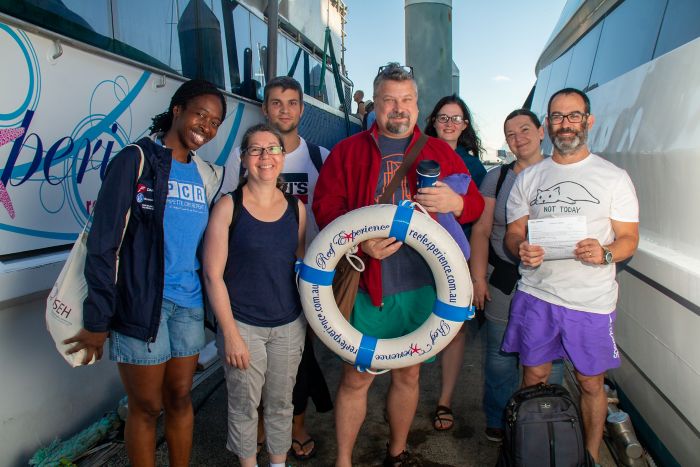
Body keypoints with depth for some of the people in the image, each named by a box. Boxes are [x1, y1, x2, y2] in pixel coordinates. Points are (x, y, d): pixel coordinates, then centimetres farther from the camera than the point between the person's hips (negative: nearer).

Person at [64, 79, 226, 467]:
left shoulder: (206, 174, 9)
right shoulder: (136, 160, -7)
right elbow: (103, 243, -10)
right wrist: (97, 319, -11)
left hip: (189, 303, 5)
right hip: (140, 303, -5)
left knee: (179, 399, 16)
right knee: (147, 406, 9)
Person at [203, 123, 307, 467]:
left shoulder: (296, 207, 2)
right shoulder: (228, 206, -9)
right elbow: (213, 274, -10)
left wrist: (309, 319, 8)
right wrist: (230, 334, -11)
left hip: (289, 324, 3)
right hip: (242, 325, -3)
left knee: (280, 402, 16)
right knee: (244, 404, 10)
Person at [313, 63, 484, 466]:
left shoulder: (441, 152, 11)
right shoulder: (347, 151, 5)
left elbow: (476, 204, 11)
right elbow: (325, 206, -2)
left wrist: (455, 202, -14)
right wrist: (360, 241, -19)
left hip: (422, 285, 3)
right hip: (367, 286, -2)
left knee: (409, 375, 16)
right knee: (357, 378, 4)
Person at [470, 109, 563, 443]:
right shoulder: (496, 178, 8)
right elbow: (481, 231, 6)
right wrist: (478, 277, -1)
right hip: (503, 280, 1)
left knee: (550, 359, 4)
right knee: (500, 356, 7)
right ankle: (497, 423, 27)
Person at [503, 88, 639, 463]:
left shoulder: (614, 178, 2)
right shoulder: (528, 178, 9)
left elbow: (629, 239, 1)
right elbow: (512, 233, 9)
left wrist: (603, 253, -21)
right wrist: (521, 249, -15)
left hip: (592, 301, -1)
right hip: (536, 295, 2)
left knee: (591, 384, 9)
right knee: (533, 379, 9)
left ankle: (591, 456, 29)